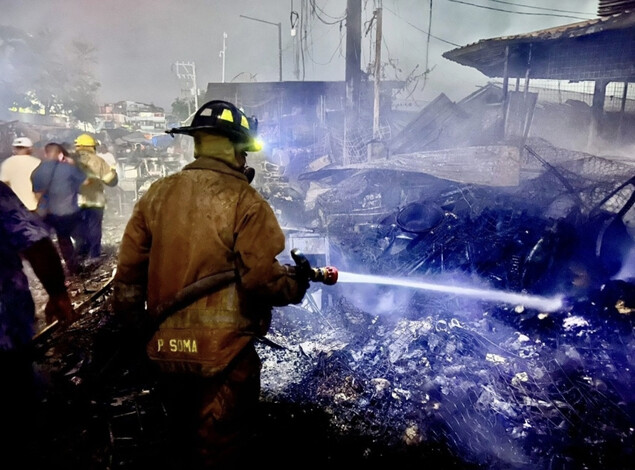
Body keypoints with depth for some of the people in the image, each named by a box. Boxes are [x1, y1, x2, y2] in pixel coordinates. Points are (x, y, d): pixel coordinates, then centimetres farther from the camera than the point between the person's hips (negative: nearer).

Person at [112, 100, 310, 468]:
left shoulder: (157, 194, 0)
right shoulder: (245, 201, -16)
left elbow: (129, 268, 3)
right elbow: (262, 278, -19)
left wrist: (130, 321, 16)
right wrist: (296, 283, 2)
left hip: (165, 347, 6)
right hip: (223, 351, -5)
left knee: (185, 435, 29)